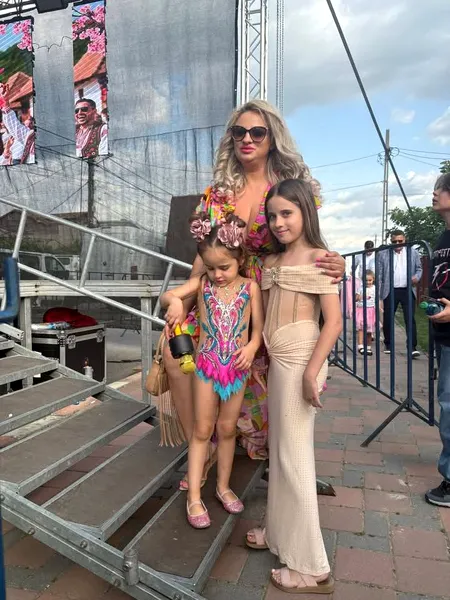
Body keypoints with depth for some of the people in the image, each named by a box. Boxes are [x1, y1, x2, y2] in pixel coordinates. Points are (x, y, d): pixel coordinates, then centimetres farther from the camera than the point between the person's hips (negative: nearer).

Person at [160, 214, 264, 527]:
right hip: (207, 364, 0)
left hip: (237, 367, 1)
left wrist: (252, 347, -20)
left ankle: (224, 487, 34)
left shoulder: (250, 287, -5)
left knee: (227, 428, 14)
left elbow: (258, 326, -1)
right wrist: (174, 301, -33)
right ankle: (194, 497, 19)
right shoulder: (201, 283, -4)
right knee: (203, 429, 8)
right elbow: (166, 296, -11)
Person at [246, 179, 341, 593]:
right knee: (280, 452, 17)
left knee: (295, 457, -1)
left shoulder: (319, 258, -8)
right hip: (276, 363, 7)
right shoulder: (273, 261, 12)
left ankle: (311, 567, 14)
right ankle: (281, 533, 35)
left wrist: (311, 372, -20)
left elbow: (334, 321, -13)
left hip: (301, 364, -7)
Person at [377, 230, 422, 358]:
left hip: (408, 291, 0)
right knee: (387, 319, 6)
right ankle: (388, 344, 22)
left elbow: (419, 268, 15)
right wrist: (377, 294, -1)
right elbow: (379, 275, 3)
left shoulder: (413, 252, 6)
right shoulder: (383, 254, 2)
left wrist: (417, 277, -8)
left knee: (410, 319, -3)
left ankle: (413, 347, -1)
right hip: (390, 291, 0)